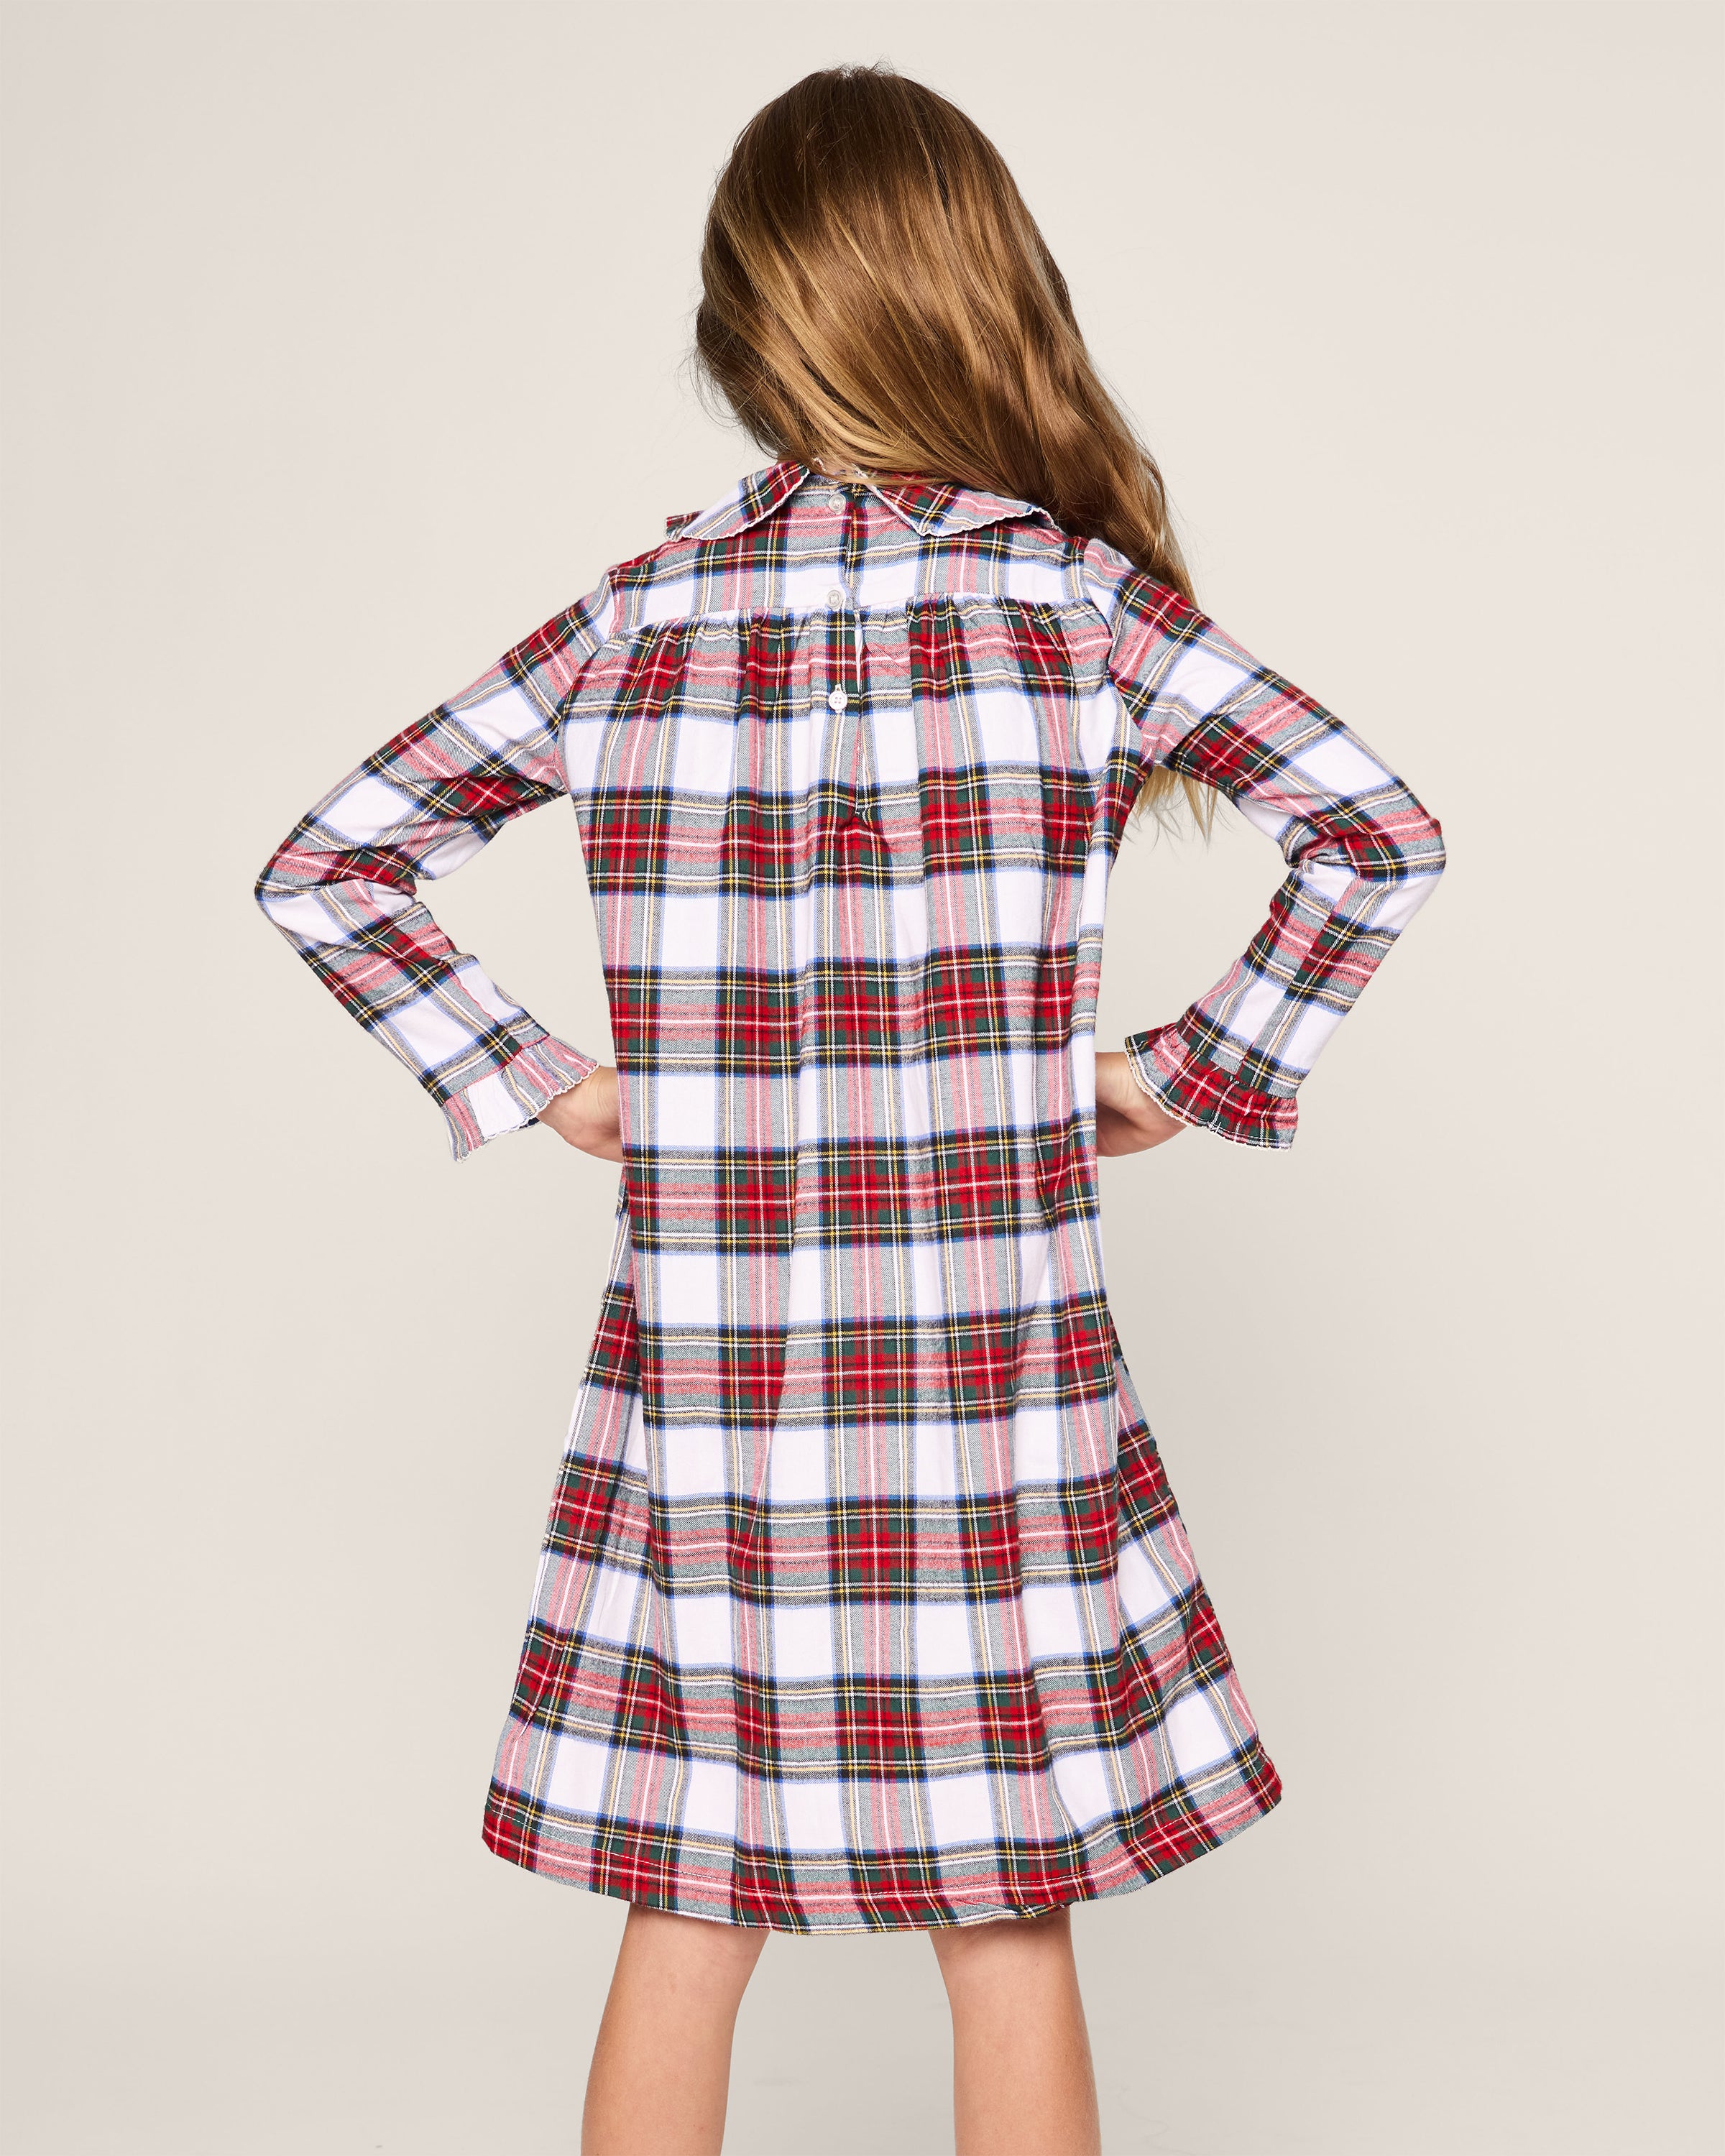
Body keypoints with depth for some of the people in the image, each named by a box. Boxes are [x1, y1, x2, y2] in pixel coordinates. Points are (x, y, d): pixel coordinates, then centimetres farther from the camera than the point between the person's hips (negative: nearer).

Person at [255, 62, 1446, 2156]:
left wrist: (539, 1083, 3)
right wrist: (1188, 1070, -2)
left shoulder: (634, 618, 0)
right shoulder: (1078, 596, -4)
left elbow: (326, 863, 2)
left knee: (684, 1922, 15)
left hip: (700, 1367, 2)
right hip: (997, 1358, -1)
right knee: (1007, 1924, 13)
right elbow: (1378, 829, -9)